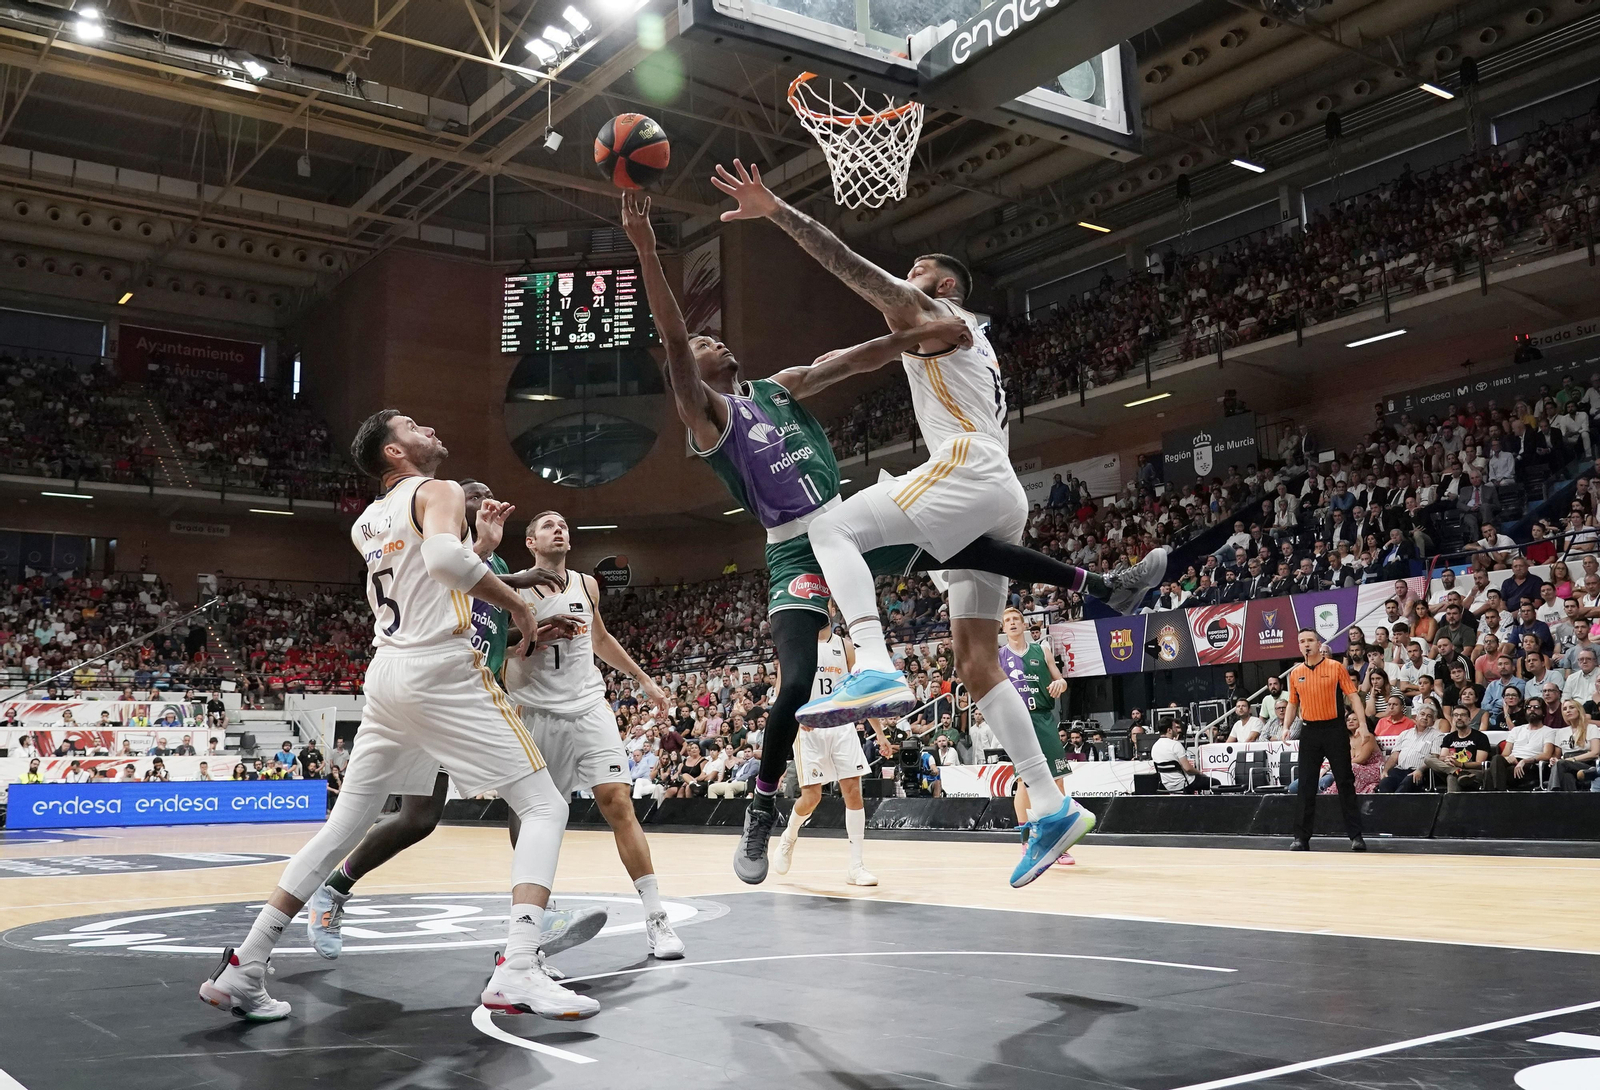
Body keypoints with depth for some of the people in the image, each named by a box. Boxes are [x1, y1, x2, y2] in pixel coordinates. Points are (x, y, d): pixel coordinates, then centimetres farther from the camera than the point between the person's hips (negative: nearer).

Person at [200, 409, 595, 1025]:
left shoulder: (365, 524, 21)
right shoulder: (439, 492, -2)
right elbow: (444, 558, -24)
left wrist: (479, 537, 36)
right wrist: (518, 606, -13)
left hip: (385, 672, 8)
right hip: (442, 670, -7)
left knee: (343, 826, 17)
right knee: (544, 808, -4)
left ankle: (241, 970, 16)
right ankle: (516, 974, -21)